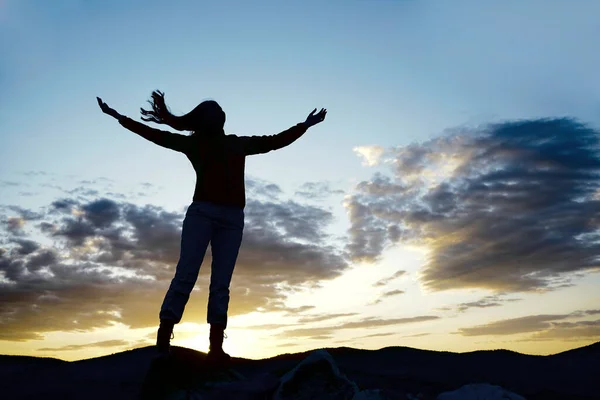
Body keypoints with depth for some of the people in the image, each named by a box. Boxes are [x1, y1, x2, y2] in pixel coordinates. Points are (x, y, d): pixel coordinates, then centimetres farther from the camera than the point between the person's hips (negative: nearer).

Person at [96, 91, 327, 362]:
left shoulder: (239, 144, 23)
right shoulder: (194, 142, 17)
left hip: (232, 218, 2)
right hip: (201, 212, -2)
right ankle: (162, 342, -10)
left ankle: (216, 347, -8)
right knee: (185, 275, -11)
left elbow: (276, 141, 30)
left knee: (221, 284, -4)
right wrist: (118, 117, 18)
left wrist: (305, 125, 35)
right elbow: (155, 135, 18)